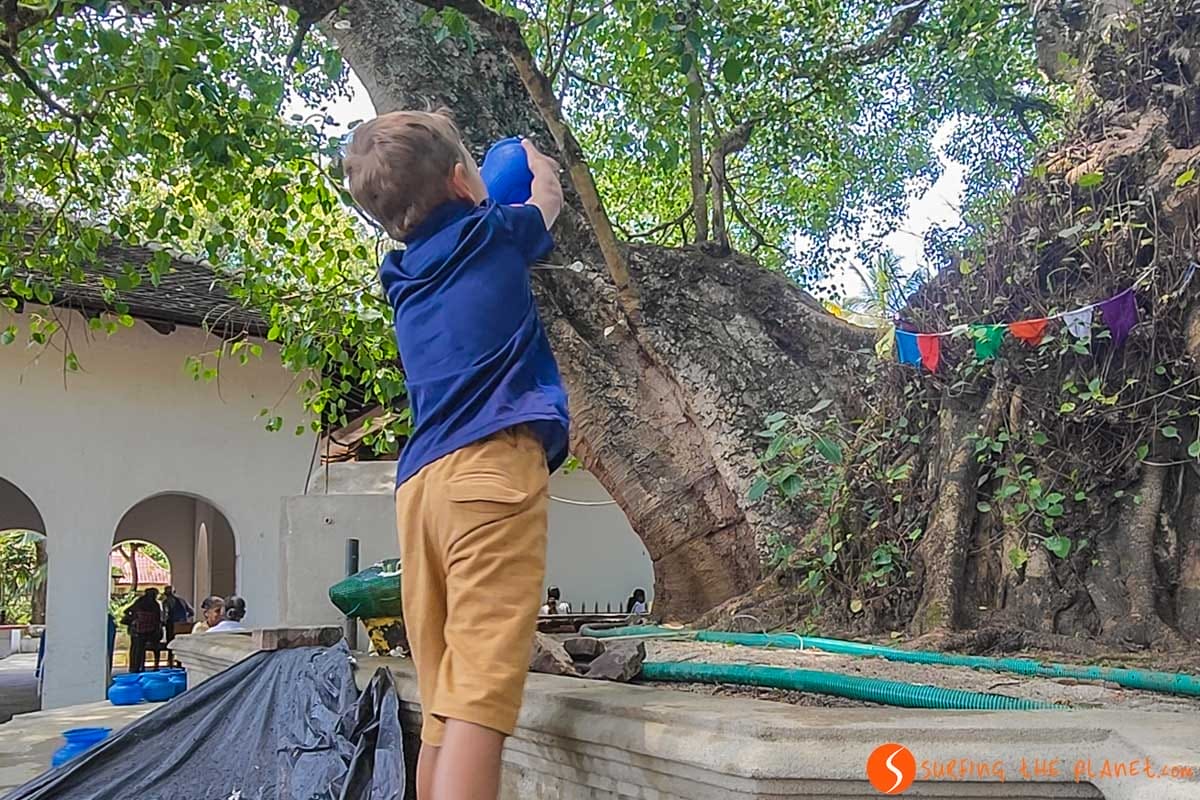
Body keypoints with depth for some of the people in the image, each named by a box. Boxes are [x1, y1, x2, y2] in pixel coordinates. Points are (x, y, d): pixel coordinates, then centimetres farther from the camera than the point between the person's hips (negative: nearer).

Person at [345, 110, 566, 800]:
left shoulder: (403, 271, 22)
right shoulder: (490, 235, 9)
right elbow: (549, 197, 32)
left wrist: (481, 198, 61)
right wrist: (535, 158, 53)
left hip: (421, 483, 7)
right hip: (493, 466, -6)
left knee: (443, 707, 9)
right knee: (480, 696, -15)